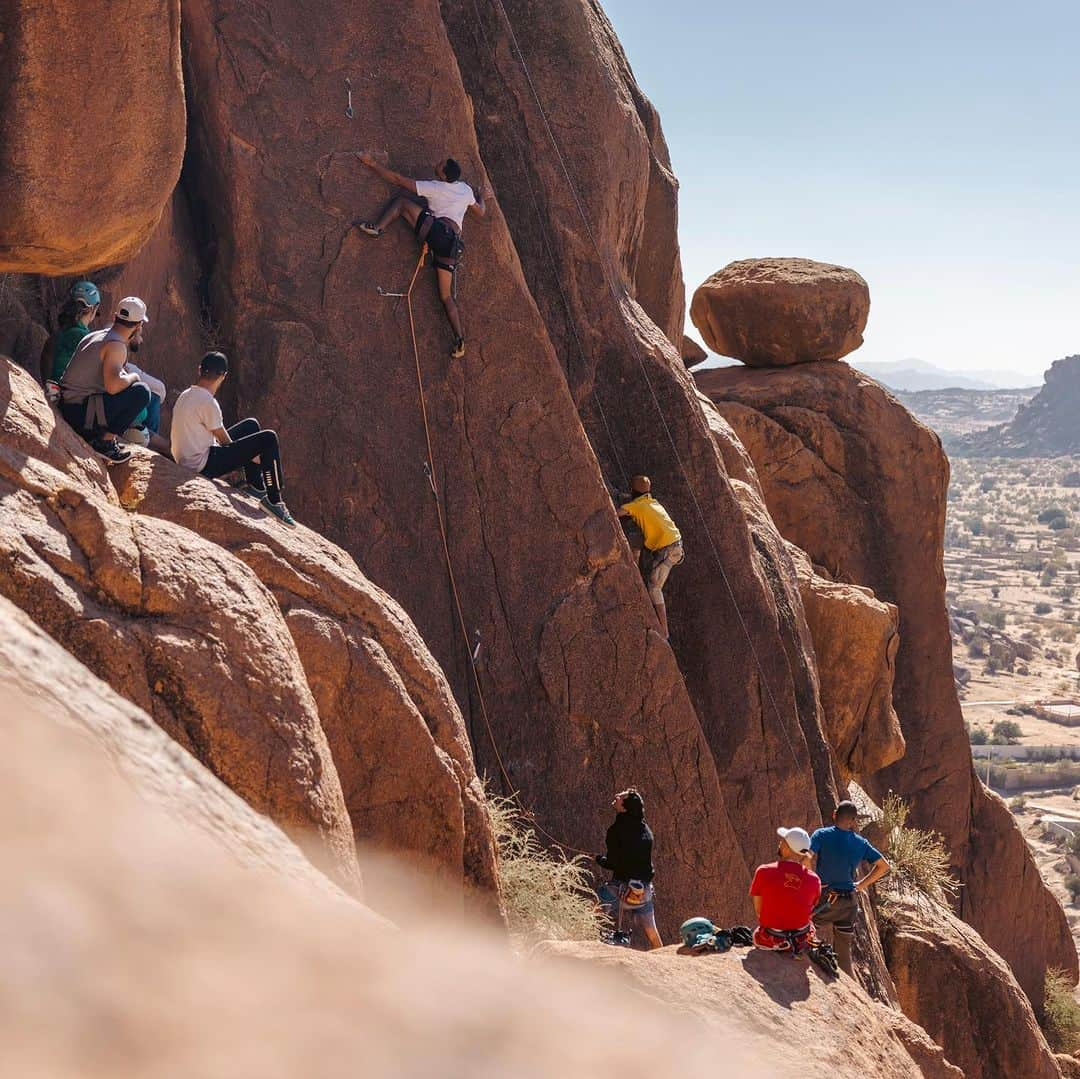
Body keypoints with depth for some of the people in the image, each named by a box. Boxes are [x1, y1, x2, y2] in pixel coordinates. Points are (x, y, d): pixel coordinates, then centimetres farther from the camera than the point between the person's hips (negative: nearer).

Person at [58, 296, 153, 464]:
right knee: (141, 392, -13)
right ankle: (105, 441, -9)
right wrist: (133, 377, -8)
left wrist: (131, 342, 29)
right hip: (81, 415, -10)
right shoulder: (116, 345, -14)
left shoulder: (95, 336, 16)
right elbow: (113, 385, -29)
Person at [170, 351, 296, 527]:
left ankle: (256, 486, 26)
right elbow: (226, 442, -12)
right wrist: (249, 456, 6)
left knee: (251, 425, 21)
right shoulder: (207, 401, -20)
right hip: (203, 465, -10)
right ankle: (274, 500, -4)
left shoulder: (185, 396, 8)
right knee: (268, 439, -10)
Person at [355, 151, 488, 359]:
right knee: (446, 295, 11)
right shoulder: (466, 190, 20)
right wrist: (481, 198, 59)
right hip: (452, 245, 5)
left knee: (401, 201, 8)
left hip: (436, 230, -5)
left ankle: (377, 227, -17)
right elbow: (480, 212, 37)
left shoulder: (435, 187, 5)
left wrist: (371, 163, 12)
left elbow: (398, 180, 5)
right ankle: (459, 339, -4)